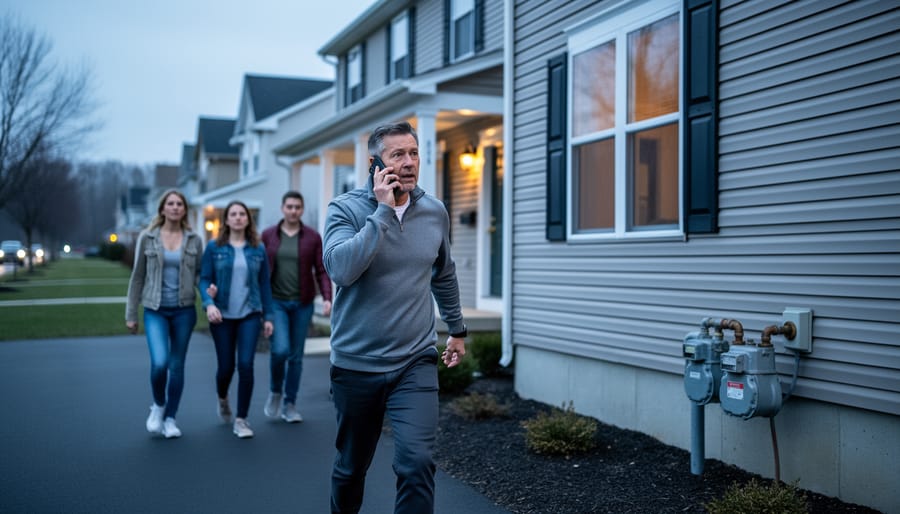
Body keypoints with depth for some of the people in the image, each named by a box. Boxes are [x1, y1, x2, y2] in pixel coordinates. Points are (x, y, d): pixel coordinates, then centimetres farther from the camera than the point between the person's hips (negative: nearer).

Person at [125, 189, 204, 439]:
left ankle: (169, 418, 21)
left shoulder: (194, 240, 2)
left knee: (177, 365, 7)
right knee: (159, 363, -17)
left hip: (184, 310, 2)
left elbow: (199, 273, 9)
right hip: (155, 311, -1)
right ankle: (158, 405, 13)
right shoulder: (147, 237, 0)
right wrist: (130, 313, 4)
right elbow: (137, 277, 4)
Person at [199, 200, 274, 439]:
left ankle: (241, 420, 3)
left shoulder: (258, 249, 4)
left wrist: (268, 316, 6)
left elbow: (264, 284, 7)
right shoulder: (214, 247, 1)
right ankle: (223, 399, 41)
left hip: (250, 315, 0)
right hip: (222, 316, 0)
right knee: (226, 366, 7)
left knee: (246, 365, -9)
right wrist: (209, 303, -18)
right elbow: (205, 280, -1)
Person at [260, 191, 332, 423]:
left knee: (296, 356, 7)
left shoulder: (313, 237, 1)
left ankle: (289, 404, 21)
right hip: (276, 301, -1)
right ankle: (275, 391, 12)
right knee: (280, 349, -16)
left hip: (302, 304, 1)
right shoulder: (268, 235, 2)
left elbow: (321, 271, 0)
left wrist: (327, 298, -12)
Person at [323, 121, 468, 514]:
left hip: (415, 363, 2)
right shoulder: (345, 209, -9)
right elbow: (341, 269, -28)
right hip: (356, 364, -1)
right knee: (351, 467, 16)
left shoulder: (435, 212, 2)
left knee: (417, 462, -15)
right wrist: (384, 210, -24)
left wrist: (457, 328, 25)